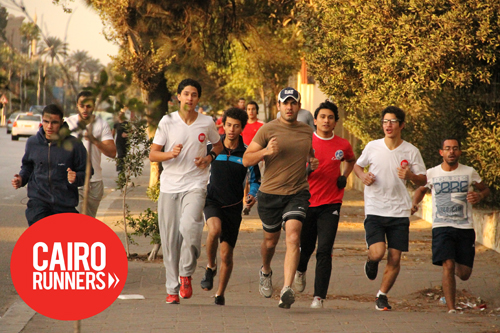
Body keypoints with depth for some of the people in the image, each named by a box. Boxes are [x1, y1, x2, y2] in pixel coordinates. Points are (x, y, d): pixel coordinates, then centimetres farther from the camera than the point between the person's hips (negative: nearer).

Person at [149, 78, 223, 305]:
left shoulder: (207, 123, 4)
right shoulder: (167, 122, 2)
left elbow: (218, 145, 23)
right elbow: (152, 154, 2)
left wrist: (209, 158, 2)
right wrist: (170, 154, -18)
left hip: (195, 185, -1)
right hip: (169, 186, 1)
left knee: (189, 226, -26)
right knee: (169, 239, 1)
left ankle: (186, 274, -6)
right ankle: (172, 288, 12)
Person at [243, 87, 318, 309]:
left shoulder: (307, 132, 9)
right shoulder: (267, 130, -3)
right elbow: (246, 160, -3)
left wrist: (313, 161, 7)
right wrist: (266, 151, -21)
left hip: (298, 193, 1)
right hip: (270, 193, -1)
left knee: (293, 237, -19)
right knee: (271, 240, 15)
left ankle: (287, 289, -27)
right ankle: (265, 271, 48)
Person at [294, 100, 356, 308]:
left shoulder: (343, 145, 4)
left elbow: (352, 161, 26)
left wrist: (344, 176, 8)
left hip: (330, 205, 0)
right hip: (307, 202, 0)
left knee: (324, 251, -11)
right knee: (305, 247, 9)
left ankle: (319, 297, -10)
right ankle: (301, 271, 45)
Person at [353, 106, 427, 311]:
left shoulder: (411, 151, 0)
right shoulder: (372, 147, 1)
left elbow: (423, 181, 5)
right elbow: (357, 165, 17)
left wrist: (410, 175, -16)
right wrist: (363, 176, -5)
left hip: (399, 212, 1)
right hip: (374, 210, -1)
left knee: (395, 258, -1)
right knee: (377, 253, -17)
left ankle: (382, 295, 19)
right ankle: (371, 261, 21)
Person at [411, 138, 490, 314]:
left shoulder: (469, 173, 3)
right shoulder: (432, 174, 4)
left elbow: (485, 189, 17)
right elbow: (421, 189, 23)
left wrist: (479, 196, -6)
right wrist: (414, 204, 3)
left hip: (465, 228, 1)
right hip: (441, 227, -1)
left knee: (464, 274, 3)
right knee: (448, 266, -18)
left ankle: (455, 267, 42)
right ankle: (451, 309, -14)